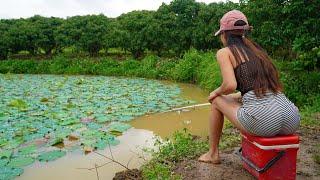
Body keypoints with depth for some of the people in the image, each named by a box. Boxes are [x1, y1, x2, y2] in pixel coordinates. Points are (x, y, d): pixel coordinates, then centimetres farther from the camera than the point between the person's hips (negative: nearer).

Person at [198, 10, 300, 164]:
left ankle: (213, 154, 30)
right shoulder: (257, 49, 22)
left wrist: (216, 92, 10)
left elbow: (230, 85, -12)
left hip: (262, 120, -6)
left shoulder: (224, 52, 4)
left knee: (216, 101, 19)